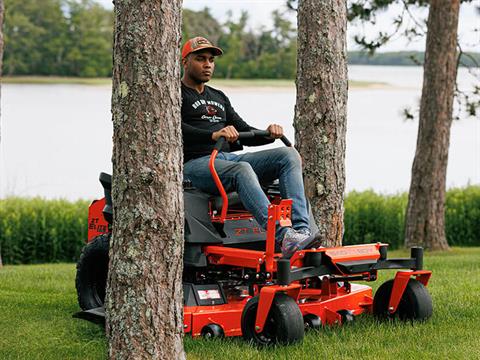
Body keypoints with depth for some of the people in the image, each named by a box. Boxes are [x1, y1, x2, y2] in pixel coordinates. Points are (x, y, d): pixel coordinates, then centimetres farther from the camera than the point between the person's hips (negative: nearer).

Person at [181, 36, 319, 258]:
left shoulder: (218, 97, 29)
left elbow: (245, 133, 25)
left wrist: (268, 134, 3)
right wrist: (214, 135, -29)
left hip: (228, 158, 7)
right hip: (195, 164, -7)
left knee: (289, 155, -14)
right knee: (242, 169, -38)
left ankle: (300, 229, -31)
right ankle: (284, 237, -51)